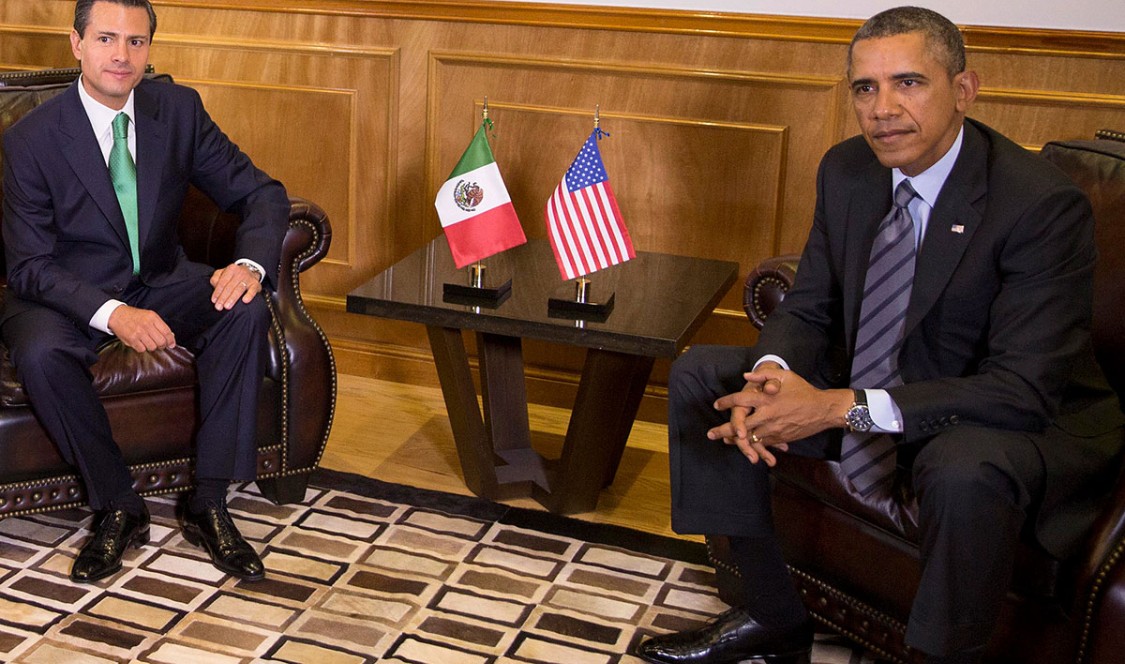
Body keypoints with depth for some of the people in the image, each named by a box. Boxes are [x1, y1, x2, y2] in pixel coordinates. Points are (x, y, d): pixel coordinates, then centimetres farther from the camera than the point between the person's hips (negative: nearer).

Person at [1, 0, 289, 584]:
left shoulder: (179, 109, -4)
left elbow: (260, 192, -2)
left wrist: (250, 262, -25)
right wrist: (111, 314, -33)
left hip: (160, 283, 3)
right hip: (70, 295, -2)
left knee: (245, 311, -27)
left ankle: (209, 502, -19)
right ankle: (117, 509, -13)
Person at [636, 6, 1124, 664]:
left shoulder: (1044, 202, -24)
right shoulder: (847, 170, -3)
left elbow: (1024, 388, -28)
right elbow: (810, 308, 3)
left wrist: (843, 407, -34)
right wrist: (775, 373, -22)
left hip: (1029, 417, -6)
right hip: (868, 389, 7)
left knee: (966, 471, -41)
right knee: (700, 375, -2)